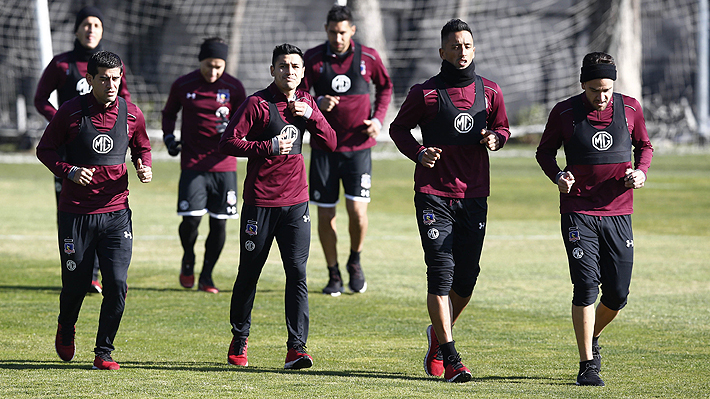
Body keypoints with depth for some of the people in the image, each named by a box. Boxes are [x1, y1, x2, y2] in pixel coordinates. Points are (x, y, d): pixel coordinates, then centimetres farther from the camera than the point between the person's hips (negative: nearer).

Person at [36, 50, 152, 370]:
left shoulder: (131, 115, 2)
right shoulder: (71, 112, -5)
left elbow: (142, 148, 20)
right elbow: (45, 149, 4)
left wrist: (144, 168, -2)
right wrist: (68, 171, -13)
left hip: (116, 212, 2)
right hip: (76, 212, -2)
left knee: (117, 284, -10)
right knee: (75, 283, 5)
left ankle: (104, 352, 4)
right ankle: (66, 330, 38)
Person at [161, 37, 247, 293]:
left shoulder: (234, 87, 1)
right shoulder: (183, 85, 2)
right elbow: (169, 113, 18)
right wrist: (168, 137, 1)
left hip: (223, 164, 1)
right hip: (192, 164, -1)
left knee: (219, 222, 0)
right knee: (191, 219, -12)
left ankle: (206, 276, 16)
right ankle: (188, 260, 19)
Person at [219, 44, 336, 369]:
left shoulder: (305, 102, 10)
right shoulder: (257, 103, -6)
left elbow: (330, 144, 7)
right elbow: (228, 142, -12)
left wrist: (310, 115, -8)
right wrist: (268, 147, -21)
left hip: (296, 202, 3)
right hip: (259, 201, -3)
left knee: (297, 272, -8)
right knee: (249, 272, 6)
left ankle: (297, 347, -9)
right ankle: (239, 339, 24)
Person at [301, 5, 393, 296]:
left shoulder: (368, 57, 0)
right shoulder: (313, 59, -1)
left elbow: (385, 87, 16)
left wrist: (378, 119, 2)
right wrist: (317, 104, -19)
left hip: (358, 147, -1)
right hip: (324, 148, 1)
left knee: (357, 211, -12)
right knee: (325, 214, 2)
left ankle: (355, 261, 17)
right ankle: (333, 275, 17)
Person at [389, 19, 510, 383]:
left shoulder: (489, 91, 7)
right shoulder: (425, 93, -3)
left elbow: (502, 127, 19)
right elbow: (399, 127, 7)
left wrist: (494, 139, -5)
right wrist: (418, 153, -11)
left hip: (474, 195, 4)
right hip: (434, 195, -4)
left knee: (467, 276, 5)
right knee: (441, 272, -10)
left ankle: (438, 333, 32)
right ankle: (449, 358, -8)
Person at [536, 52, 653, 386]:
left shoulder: (630, 108, 3)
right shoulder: (564, 113, -2)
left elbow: (644, 145, 18)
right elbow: (544, 151, 10)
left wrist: (640, 172, -2)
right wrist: (558, 176, -10)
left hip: (618, 212, 3)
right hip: (578, 212, -3)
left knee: (618, 294, 3)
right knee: (586, 286, -13)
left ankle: (592, 337, 33)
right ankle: (587, 364, -6)